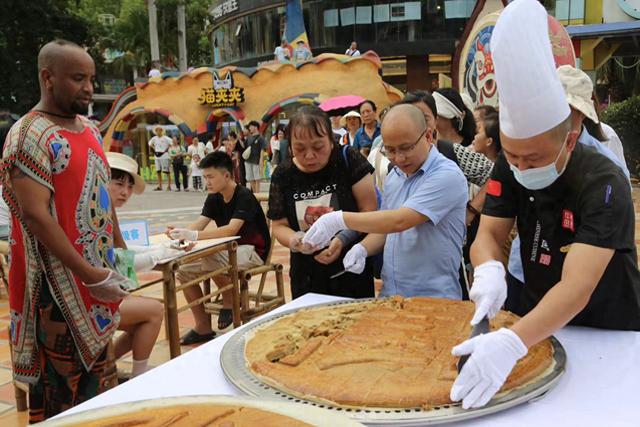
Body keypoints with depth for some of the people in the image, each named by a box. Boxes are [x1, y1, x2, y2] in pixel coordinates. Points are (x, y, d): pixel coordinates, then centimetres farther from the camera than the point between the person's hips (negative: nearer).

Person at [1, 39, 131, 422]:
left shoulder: (90, 130, 11)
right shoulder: (31, 135, -15)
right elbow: (35, 215, -22)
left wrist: (112, 263, 13)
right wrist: (89, 275, -21)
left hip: (97, 276, 8)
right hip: (59, 283, -8)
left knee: (95, 371, 18)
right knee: (62, 388, 4)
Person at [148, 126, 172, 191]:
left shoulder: (165, 138, -7)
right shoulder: (154, 138, 11)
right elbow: (150, 144, 28)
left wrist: (166, 150, -9)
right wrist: (154, 149, 15)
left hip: (164, 157, -6)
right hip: (157, 157, 6)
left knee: (166, 171, -6)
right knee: (158, 171, 6)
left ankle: (169, 186, -3)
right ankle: (159, 186, 12)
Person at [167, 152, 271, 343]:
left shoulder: (244, 196, -19)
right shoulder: (213, 199, 4)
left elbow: (232, 229, -33)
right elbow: (198, 225, -7)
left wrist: (194, 236, -41)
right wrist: (180, 232, -29)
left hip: (253, 251, -8)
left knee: (210, 262, -34)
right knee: (184, 270, -8)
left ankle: (230, 301, -5)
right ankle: (203, 327, 0)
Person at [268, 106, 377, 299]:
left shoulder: (348, 160, -9)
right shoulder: (282, 176, -2)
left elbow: (370, 211, -8)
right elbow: (279, 225, 4)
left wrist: (344, 238, -23)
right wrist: (294, 240, -17)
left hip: (351, 271, -2)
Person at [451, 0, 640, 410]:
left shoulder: (603, 184, -30)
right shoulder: (510, 169, -13)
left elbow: (576, 288, -40)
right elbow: (488, 235, -13)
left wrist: (511, 343, -56)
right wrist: (489, 270, -37)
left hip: (605, 335, -5)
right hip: (538, 323, 5)